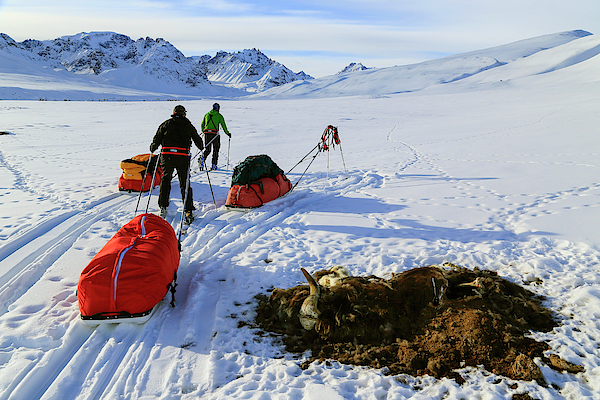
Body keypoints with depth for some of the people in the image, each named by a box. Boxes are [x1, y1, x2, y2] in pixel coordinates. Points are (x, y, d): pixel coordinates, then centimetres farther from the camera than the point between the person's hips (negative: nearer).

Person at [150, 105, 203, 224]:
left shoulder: (166, 124, 11)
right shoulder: (188, 125, 11)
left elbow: (157, 139, 10)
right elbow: (197, 140, 20)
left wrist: (152, 148, 30)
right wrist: (202, 148, 41)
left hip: (167, 155, 1)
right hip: (183, 156, -1)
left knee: (165, 179, 19)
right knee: (185, 183, 4)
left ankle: (163, 207, 19)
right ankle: (188, 211, -2)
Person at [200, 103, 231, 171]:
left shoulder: (207, 114, 14)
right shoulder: (219, 115, 2)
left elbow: (202, 125, 19)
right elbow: (223, 125, 1)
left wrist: (203, 132, 35)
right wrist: (228, 133, 12)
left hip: (206, 133, 3)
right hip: (214, 134, -3)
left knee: (207, 149, 10)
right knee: (215, 149, 11)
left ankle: (202, 158, -20)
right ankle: (214, 165, 9)